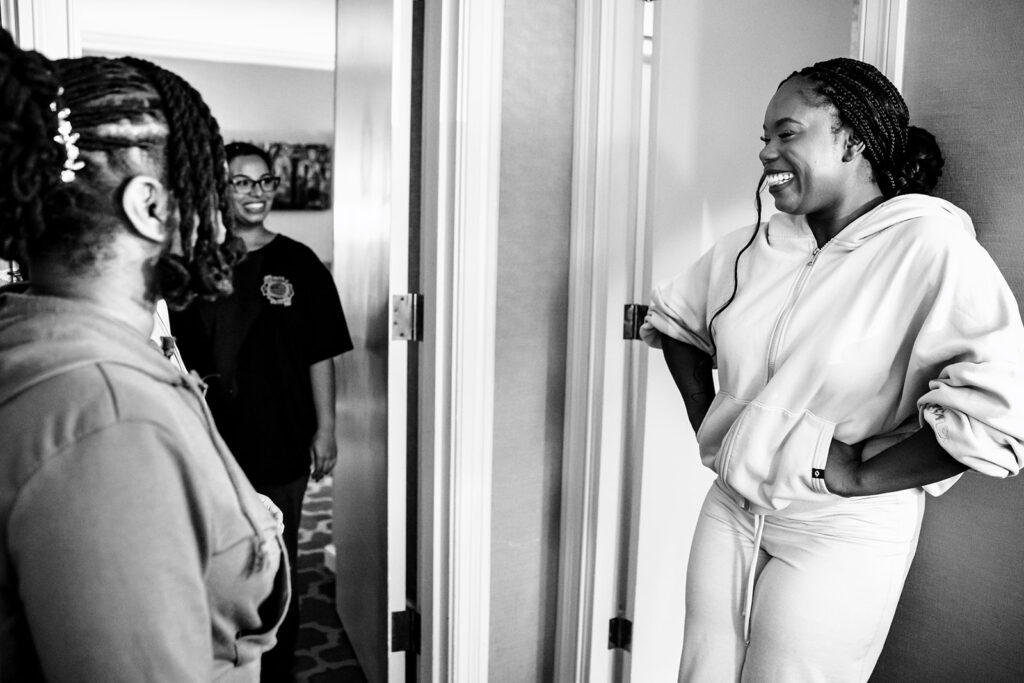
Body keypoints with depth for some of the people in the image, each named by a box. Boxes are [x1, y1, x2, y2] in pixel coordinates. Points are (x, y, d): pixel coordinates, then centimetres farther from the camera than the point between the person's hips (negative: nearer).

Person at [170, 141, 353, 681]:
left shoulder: (299, 263, 0)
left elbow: (320, 355, 0)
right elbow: (178, 358, 6)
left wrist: (325, 429, -3)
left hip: (284, 443, -1)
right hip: (214, 442, 1)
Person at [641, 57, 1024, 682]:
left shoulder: (931, 248, -17)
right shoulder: (757, 246, 2)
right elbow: (675, 317, 17)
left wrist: (859, 477, -17)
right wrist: (705, 425, 8)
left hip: (841, 535, -5)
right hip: (730, 512, 6)